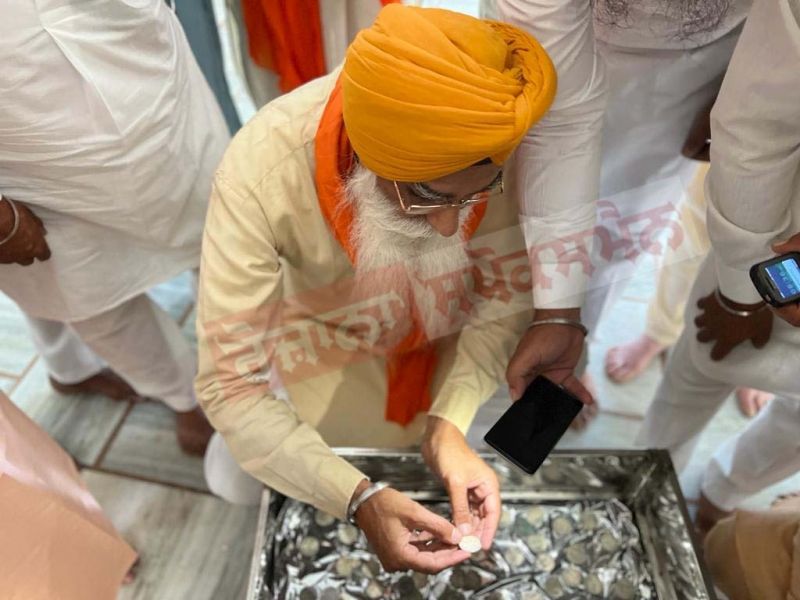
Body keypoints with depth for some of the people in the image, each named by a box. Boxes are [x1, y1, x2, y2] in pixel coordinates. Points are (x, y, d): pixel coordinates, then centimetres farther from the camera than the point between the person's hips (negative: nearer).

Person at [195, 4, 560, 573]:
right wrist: (359, 499, -41)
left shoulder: (482, 136, -32)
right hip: (332, 339, -2)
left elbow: (508, 285, -17)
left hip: (453, 319, 3)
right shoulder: (262, 173, -39)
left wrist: (449, 423, -30)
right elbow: (228, 384, -31)